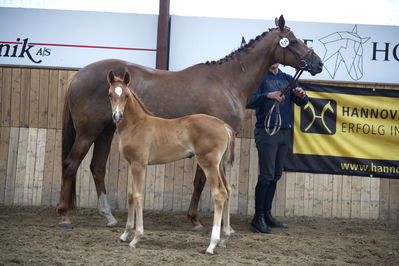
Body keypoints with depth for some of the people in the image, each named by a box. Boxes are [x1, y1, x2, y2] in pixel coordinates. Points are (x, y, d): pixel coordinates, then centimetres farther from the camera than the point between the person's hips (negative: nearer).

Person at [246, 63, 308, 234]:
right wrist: (267, 96, -30)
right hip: (266, 131, -6)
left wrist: (301, 95, -12)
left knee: (276, 175, 9)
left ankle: (267, 215, 17)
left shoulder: (287, 79, 13)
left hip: (285, 132, 6)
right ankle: (258, 218, -2)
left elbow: (302, 103, 10)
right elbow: (249, 102, -15)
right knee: (267, 175, -8)